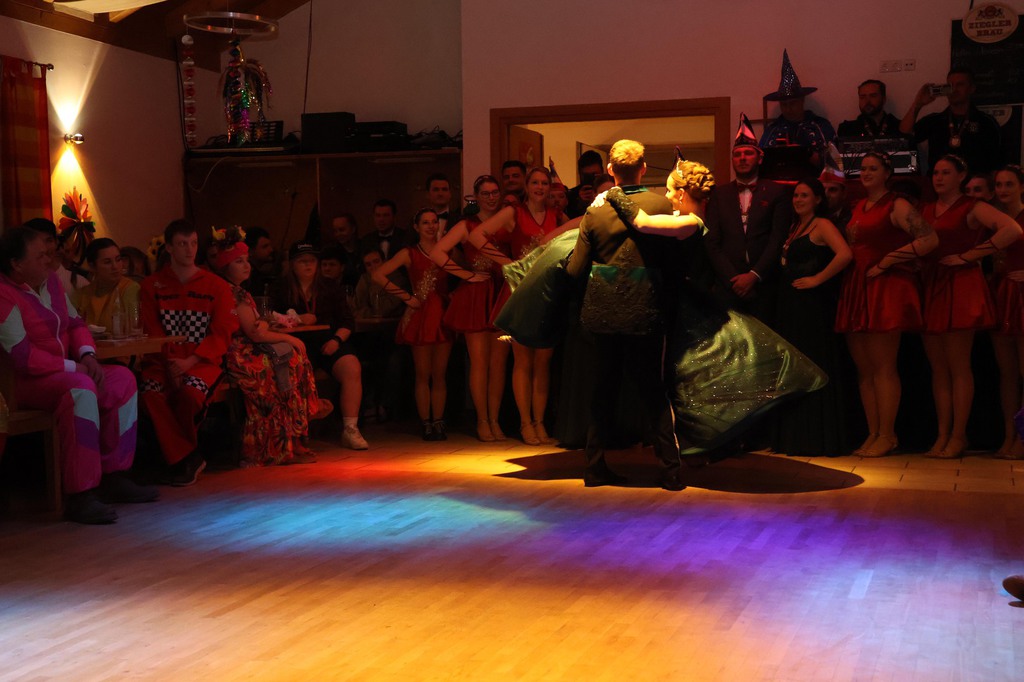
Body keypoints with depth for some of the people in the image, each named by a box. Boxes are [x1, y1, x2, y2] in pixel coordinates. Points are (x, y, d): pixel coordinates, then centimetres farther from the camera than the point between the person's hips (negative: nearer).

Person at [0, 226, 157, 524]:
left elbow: (74, 322, 16)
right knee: (81, 389, -35)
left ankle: (113, 477, -3)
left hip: (64, 373, 9)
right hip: (25, 382, -9)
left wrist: (88, 355, -4)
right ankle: (79, 497, -36)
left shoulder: (50, 280, 10)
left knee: (122, 379, -3)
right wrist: (72, 367, -19)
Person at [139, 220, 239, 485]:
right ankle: (186, 458, -17)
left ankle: (179, 458, -8)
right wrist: (170, 363, -14)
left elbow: (222, 333, 0)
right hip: (164, 360, 1)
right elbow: (151, 332, 4)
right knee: (151, 393, -31)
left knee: (190, 391, -34)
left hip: (202, 361, -1)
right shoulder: (151, 286, 11)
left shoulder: (216, 286, 8)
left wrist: (190, 361, -14)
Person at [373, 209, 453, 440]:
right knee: (423, 374, 1)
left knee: (440, 374, 5)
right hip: (420, 316, -2)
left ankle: (438, 423, 11)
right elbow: (378, 275, -5)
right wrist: (406, 296, -7)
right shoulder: (410, 254, 2)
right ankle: (426, 424, 6)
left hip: (443, 314, 3)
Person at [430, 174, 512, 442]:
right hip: (475, 298, -3)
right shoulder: (467, 226, 2)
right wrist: (467, 275, -8)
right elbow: (437, 253, -7)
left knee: (499, 361, 3)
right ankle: (482, 421, 7)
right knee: (479, 362, -2)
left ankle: (494, 420, 11)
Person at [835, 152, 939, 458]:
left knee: (882, 366, -7)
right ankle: (873, 433, 12)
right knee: (863, 367, 6)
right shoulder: (858, 208, 18)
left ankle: (887, 435, -2)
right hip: (856, 289, 8)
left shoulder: (897, 206, -4)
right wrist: (849, 239, 7)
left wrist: (884, 263, -14)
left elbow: (930, 239, -16)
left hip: (886, 289, -8)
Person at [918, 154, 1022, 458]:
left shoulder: (972, 208, -2)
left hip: (960, 286, -6)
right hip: (931, 288, 6)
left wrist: (967, 256, -15)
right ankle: (942, 435, 8)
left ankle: (958, 436, -1)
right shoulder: (927, 210, 18)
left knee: (958, 366, -5)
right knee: (937, 367, 5)